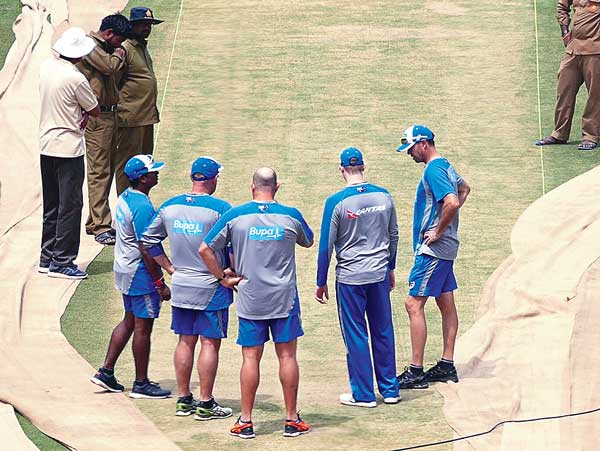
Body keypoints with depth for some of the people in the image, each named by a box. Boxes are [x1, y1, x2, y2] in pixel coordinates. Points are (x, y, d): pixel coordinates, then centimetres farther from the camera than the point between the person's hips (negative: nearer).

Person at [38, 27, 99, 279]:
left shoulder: (46, 67, 2)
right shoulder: (75, 79, -19)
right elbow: (95, 111, -7)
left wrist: (79, 112, 0)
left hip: (45, 146, 8)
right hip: (68, 147, -8)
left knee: (51, 205, 15)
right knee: (70, 205, -1)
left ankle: (47, 258, 20)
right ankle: (62, 262, -1)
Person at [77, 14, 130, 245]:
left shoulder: (103, 48, 18)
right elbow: (110, 66, -23)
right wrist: (118, 54, -5)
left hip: (109, 115, 10)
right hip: (96, 116, -10)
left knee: (107, 170, 13)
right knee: (99, 171, -10)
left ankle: (95, 222, 21)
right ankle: (101, 228, -10)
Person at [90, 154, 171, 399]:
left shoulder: (125, 198, 7)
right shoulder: (142, 207, -23)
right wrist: (161, 284, -19)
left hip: (125, 269, 10)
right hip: (141, 273, -10)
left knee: (130, 321, 20)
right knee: (143, 327, 1)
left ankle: (106, 372, 22)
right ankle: (141, 384, 10)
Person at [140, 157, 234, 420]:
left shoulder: (169, 207, 2)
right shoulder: (221, 209, -14)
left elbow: (147, 242, 10)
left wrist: (169, 267, 13)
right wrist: (233, 277, -1)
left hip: (180, 287, 5)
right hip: (211, 289, -5)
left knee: (185, 341, 13)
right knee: (210, 343, 1)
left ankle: (184, 400, 18)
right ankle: (205, 404, 3)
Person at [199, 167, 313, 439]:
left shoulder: (235, 216, -5)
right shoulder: (290, 216, -2)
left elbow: (205, 249, -4)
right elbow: (308, 242, 18)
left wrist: (223, 278, 4)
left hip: (250, 300, 0)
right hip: (284, 298, 0)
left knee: (251, 358, 4)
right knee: (287, 356, 6)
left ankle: (245, 421, 7)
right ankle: (292, 420, 9)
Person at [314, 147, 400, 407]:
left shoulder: (337, 202, -12)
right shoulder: (384, 197, 0)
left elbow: (326, 245, -8)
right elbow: (393, 236, 11)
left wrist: (321, 283, 1)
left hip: (350, 278, -4)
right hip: (380, 274, 4)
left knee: (355, 336, 4)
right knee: (383, 332, 12)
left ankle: (363, 394, 8)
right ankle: (390, 390, 17)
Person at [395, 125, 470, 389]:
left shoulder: (433, 170, -18)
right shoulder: (445, 166, 13)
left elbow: (452, 201, -32)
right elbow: (464, 189, 32)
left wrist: (438, 231, -20)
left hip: (433, 249, -11)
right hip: (446, 248, 11)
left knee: (414, 304, -10)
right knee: (446, 304, 12)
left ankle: (416, 371, -11)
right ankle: (447, 365, 17)